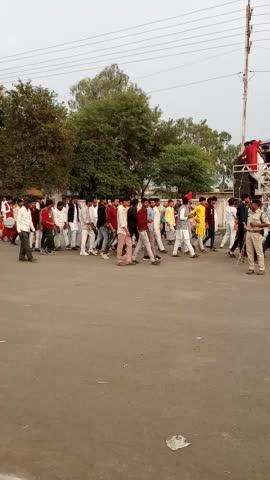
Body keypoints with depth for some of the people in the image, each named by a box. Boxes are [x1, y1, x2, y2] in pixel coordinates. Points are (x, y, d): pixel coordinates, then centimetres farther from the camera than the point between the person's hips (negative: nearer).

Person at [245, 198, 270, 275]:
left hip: (257, 234, -7)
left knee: (259, 252, -2)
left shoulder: (261, 213, -9)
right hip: (249, 233, 7)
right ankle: (251, 268, 17)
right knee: (249, 252, 8)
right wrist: (247, 227, 12)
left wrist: (256, 225, -19)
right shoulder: (250, 212, 13)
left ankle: (261, 269, 7)